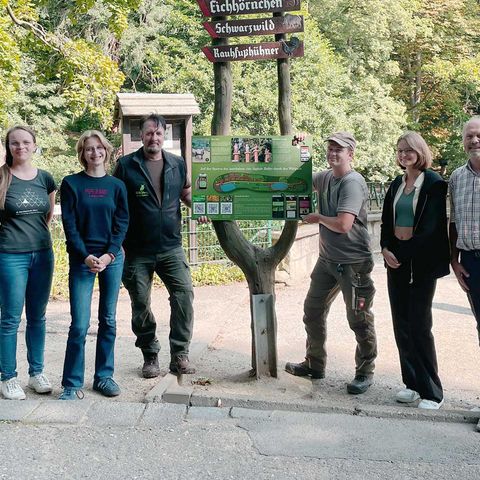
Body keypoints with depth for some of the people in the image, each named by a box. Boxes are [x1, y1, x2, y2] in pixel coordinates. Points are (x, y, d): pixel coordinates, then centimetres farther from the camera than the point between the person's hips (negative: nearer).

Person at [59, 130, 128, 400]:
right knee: (80, 324, -6)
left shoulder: (117, 185, 6)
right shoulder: (71, 184, 1)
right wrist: (86, 256, -14)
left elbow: (122, 223, 2)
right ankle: (72, 384, 4)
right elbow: (69, 224, -4)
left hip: (112, 258, 2)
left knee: (108, 320, 8)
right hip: (82, 259, -2)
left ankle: (104, 376, 20)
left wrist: (108, 255, -10)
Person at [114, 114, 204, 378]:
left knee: (184, 294, -9)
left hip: (171, 246, 2)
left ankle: (179, 354, 3)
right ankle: (150, 356, 21)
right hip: (137, 251, -2)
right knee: (141, 304, 6)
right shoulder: (126, 165, -1)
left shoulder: (177, 164, 8)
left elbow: (186, 192, 21)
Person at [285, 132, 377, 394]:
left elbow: (343, 225, -27)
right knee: (313, 311, 16)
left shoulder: (353, 182, -18)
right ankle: (314, 364, 31)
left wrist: (316, 218, -9)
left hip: (353, 263, -9)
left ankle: (365, 373, 17)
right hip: (327, 259, 9)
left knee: (359, 319, 2)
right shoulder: (326, 177, 6)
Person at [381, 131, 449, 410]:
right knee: (402, 324, 7)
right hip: (396, 261, 6)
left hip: (422, 262, -6)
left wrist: (402, 252, -13)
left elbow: (433, 227, -13)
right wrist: (386, 249, -3)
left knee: (419, 325, -4)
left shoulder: (434, 184, -7)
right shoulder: (396, 185, 13)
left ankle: (432, 392, 8)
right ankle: (413, 383, 19)